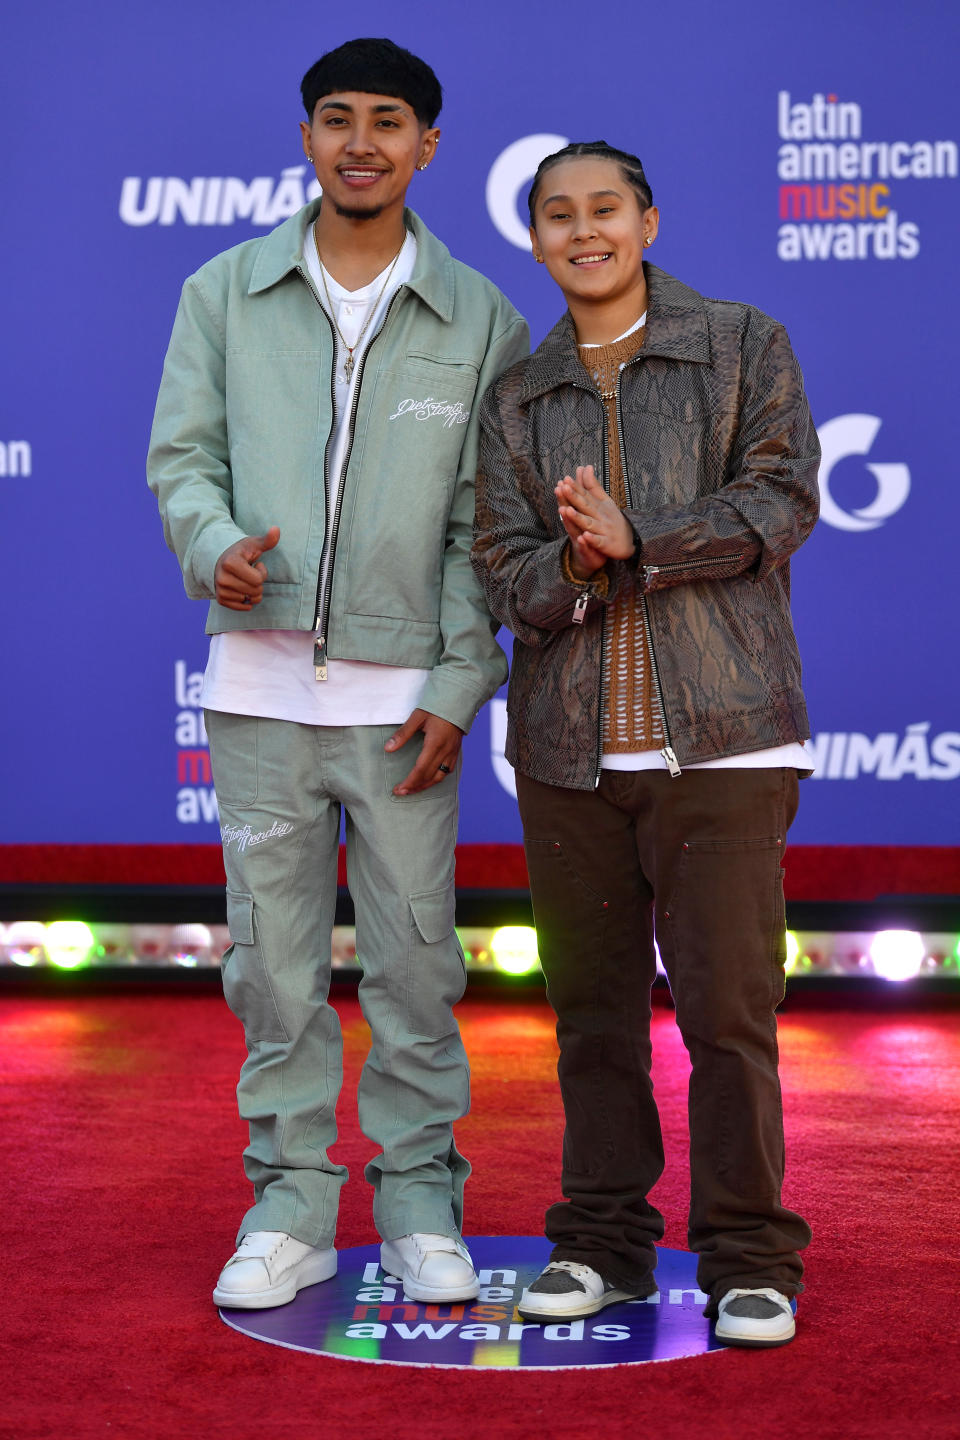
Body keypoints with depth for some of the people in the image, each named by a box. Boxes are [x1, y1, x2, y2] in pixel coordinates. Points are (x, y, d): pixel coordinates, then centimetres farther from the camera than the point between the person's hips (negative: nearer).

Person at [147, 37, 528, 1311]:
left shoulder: (480, 321, 4)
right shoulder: (225, 294, 7)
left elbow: (486, 521, 2)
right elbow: (181, 456, 7)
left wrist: (460, 687, -5)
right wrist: (214, 543, -16)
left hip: (403, 691, -1)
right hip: (259, 681, 1)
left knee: (415, 960, 4)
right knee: (273, 961, 6)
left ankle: (420, 1204, 19)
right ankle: (291, 1205, 18)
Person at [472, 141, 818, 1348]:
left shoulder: (744, 346, 7)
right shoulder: (516, 398, 14)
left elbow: (782, 498, -5)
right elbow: (503, 568, 5)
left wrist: (636, 540, -14)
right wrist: (573, 568, -16)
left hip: (719, 734, -3)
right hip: (567, 740, 3)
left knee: (729, 1003, -5)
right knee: (592, 1007, 7)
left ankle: (747, 1260, 7)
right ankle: (602, 1242, 19)